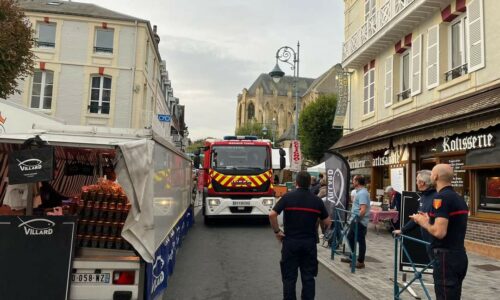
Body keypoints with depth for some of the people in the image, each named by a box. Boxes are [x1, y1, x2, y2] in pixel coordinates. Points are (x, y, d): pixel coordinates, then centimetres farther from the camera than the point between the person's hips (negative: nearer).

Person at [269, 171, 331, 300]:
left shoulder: (287, 197, -6)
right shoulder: (317, 200, 2)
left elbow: (272, 214, -16)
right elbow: (328, 223, 5)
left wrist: (277, 231, -5)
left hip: (290, 242, -2)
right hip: (310, 242, 2)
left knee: (289, 277, 7)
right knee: (308, 277, 11)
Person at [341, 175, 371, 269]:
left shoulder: (362, 193, -20)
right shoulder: (360, 192, 13)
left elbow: (363, 210, -28)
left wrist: (356, 218, -21)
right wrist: (353, 214, 22)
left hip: (360, 222, -11)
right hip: (356, 221, 11)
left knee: (361, 241, 1)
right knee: (350, 237, 19)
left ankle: (360, 262, 11)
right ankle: (352, 257, 31)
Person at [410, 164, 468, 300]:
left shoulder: (442, 197, -18)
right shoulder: (458, 198, 12)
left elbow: (439, 232, -26)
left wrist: (423, 223, -9)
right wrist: (429, 220, 17)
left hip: (446, 257, -10)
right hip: (459, 255, 10)